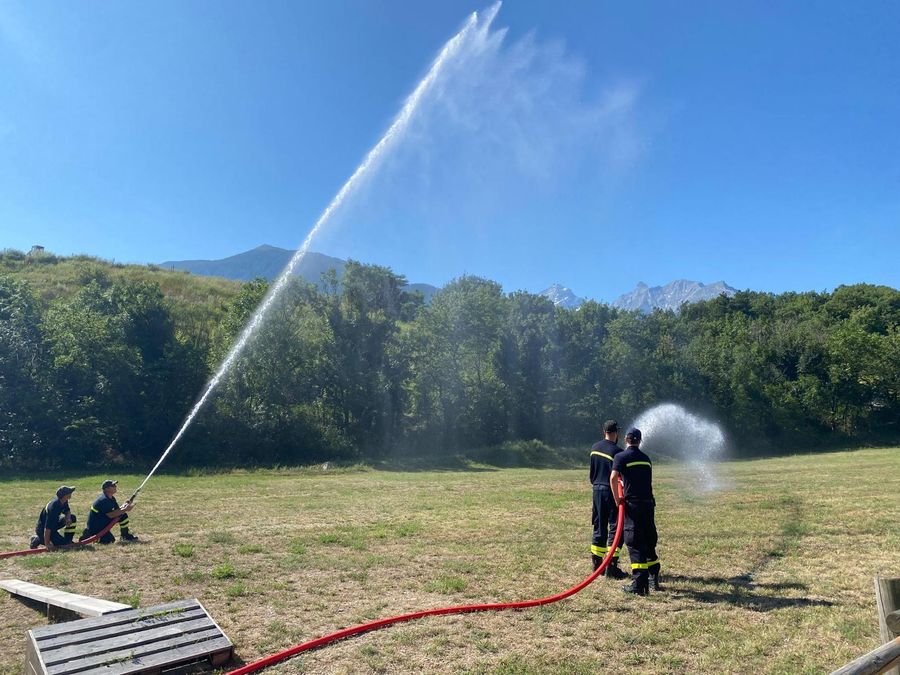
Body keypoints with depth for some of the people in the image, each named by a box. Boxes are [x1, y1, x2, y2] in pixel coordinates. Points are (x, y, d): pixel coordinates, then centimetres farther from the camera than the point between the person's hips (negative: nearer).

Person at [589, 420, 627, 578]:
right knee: (615, 529, 1)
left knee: (599, 528, 14)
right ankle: (612, 567, -1)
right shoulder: (617, 451, -15)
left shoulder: (594, 448, 6)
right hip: (611, 492, -6)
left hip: (597, 491, 6)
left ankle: (597, 564, 18)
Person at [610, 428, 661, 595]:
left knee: (635, 543, -2)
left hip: (633, 504, -6)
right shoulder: (646, 459, 15)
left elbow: (613, 478, -18)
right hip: (649, 503, 6)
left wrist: (617, 499, -8)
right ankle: (654, 579, 25)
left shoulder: (621, 457, -4)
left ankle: (639, 583, -5)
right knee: (649, 541, 17)